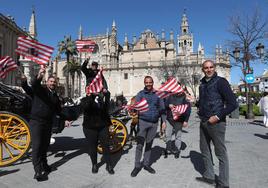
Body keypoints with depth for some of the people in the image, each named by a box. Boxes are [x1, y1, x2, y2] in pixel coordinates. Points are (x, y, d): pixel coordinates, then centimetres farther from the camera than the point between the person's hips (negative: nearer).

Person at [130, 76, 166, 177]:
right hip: (143, 122, -2)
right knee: (140, 145, 0)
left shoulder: (157, 94, 6)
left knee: (149, 144, 13)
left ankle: (146, 164, 27)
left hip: (154, 123, 3)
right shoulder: (141, 94, 0)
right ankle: (137, 166, 14)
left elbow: (162, 108, 9)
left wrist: (164, 121, 3)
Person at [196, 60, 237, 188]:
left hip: (216, 123, -7)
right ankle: (209, 177, 32)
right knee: (205, 150, 16)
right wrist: (200, 113, 8)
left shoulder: (220, 82, -9)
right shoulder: (202, 84, 12)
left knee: (221, 153, 3)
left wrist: (218, 117, -17)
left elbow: (232, 103, -14)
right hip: (203, 123, 8)